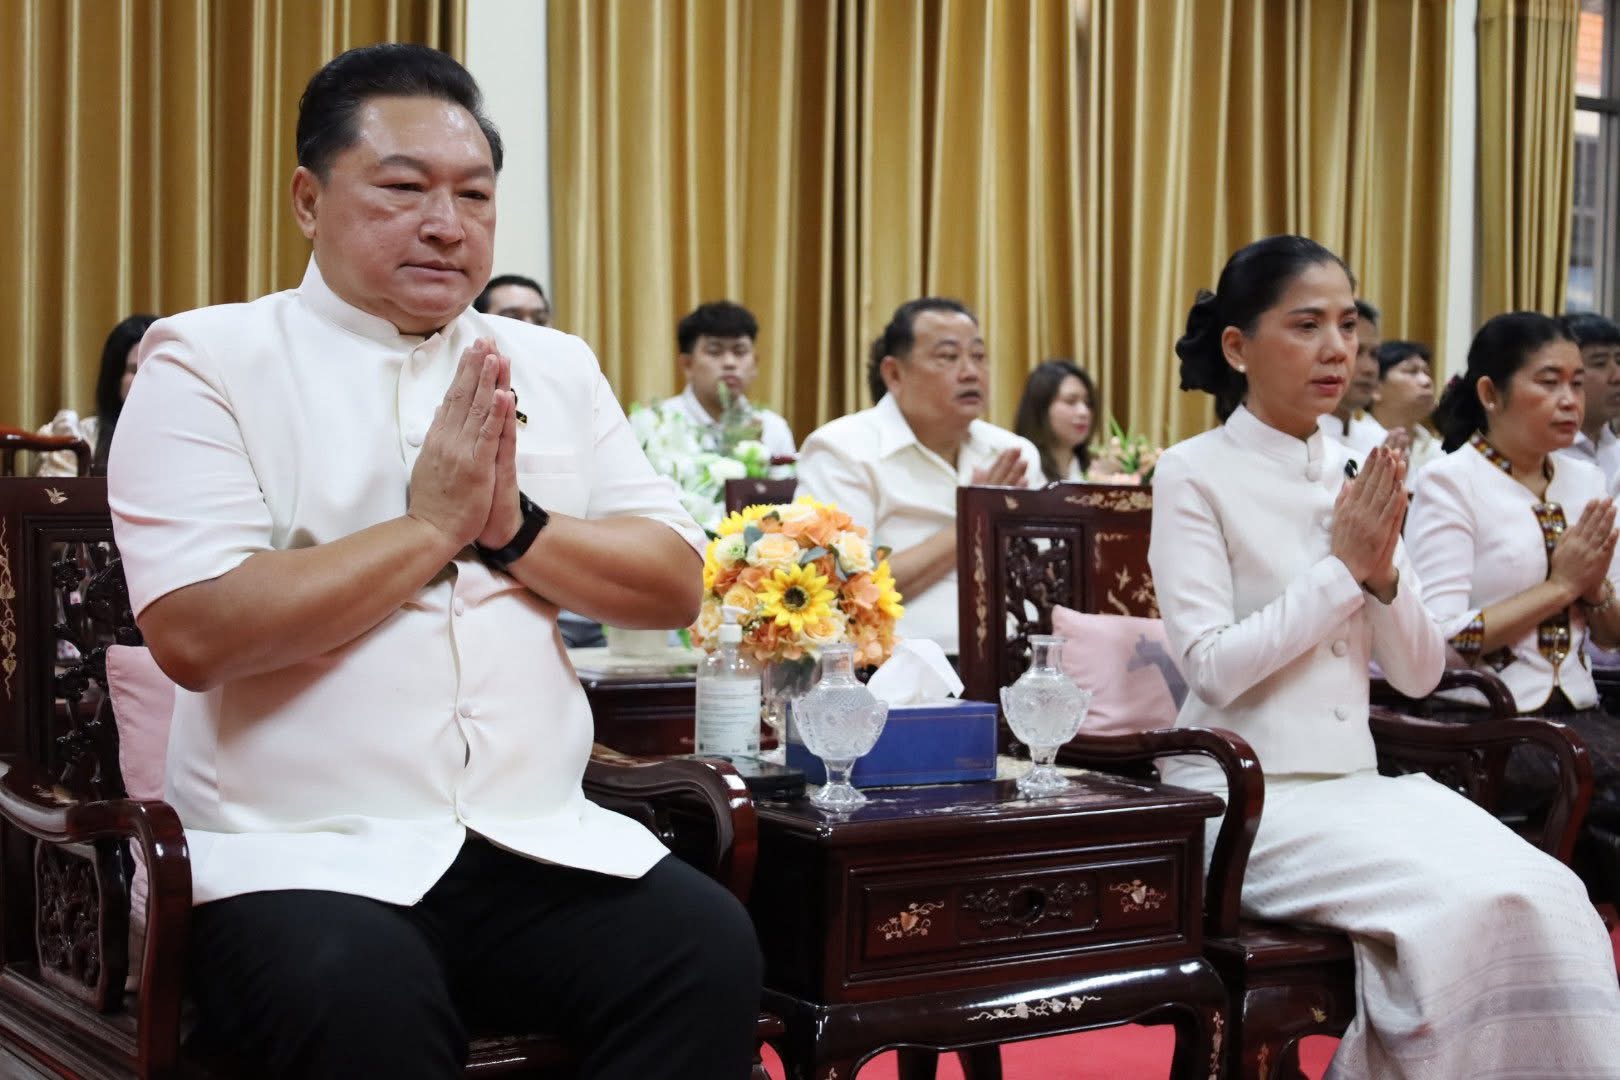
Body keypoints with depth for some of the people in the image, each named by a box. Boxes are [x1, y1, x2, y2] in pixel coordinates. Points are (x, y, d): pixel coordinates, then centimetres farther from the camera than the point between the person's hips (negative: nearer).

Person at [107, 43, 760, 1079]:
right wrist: (430, 526, -10)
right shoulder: (208, 361, 0)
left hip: (543, 841, 4)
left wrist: (513, 526, -7)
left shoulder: (556, 367, 15)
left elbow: (677, 585, 9)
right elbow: (195, 632, -13)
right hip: (302, 857, -4)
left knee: (710, 948, -23)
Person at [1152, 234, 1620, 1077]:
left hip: (1358, 784, 5)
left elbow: (1419, 675, 9)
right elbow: (1212, 669, -16)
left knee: (1545, 897, -20)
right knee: (1467, 904, -26)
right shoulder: (1194, 474, -6)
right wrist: (1340, 565, -13)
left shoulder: (1357, 475, 11)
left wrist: (1383, 572, -9)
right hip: (1245, 796, -5)